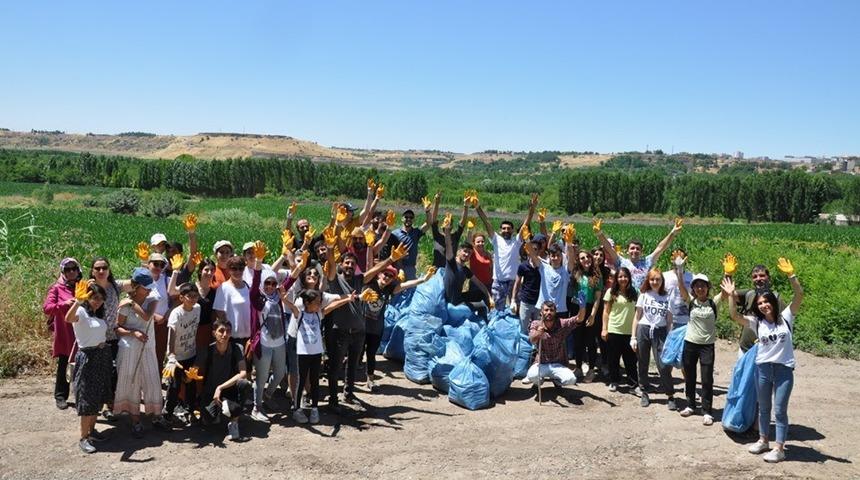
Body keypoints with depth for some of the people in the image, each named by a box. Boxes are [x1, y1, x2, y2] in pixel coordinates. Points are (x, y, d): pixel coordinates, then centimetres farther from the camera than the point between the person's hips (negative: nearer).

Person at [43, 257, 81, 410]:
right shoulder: (57, 288, -2)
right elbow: (46, 308, -11)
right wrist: (64, 304, -26)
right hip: (64, 334, -2)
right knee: (63, 366, 5)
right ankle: (60, 396, 15)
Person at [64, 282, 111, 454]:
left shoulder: (99, 314, 11)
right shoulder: (81, 312, -14)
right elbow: (68, 318, -37)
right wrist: (78, 301, -52)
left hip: (103, 356, 8)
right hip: (87, 357, -8)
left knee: (98, 397, 16)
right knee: (87, 398, -4)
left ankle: (92, 430, 29)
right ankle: (83, 438, 3)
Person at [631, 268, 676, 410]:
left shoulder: (667, 298, 3)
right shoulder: (644, 295, 4)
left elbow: (669, 320, 5)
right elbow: (637, 317, 6)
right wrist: (633, 337, 2)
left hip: (660, 332, -1)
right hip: (643, 330, 1)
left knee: (663, 366, -7)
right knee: (643, 364, 8)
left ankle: (670, 396, 4)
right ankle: (644, 393, 23)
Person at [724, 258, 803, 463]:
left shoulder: (786, 317, -3)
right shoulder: (757, 322, 1)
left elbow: (799, 296, -14)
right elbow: (735, 316, -10)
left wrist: (791, 275, -25)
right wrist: (731, 296, -20)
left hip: (784, 369, -3)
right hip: (763, 368, 3)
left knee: (780, 410, 1)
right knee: (764, 408, 17)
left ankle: (779, 449, 9)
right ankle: (763, 441, 33)